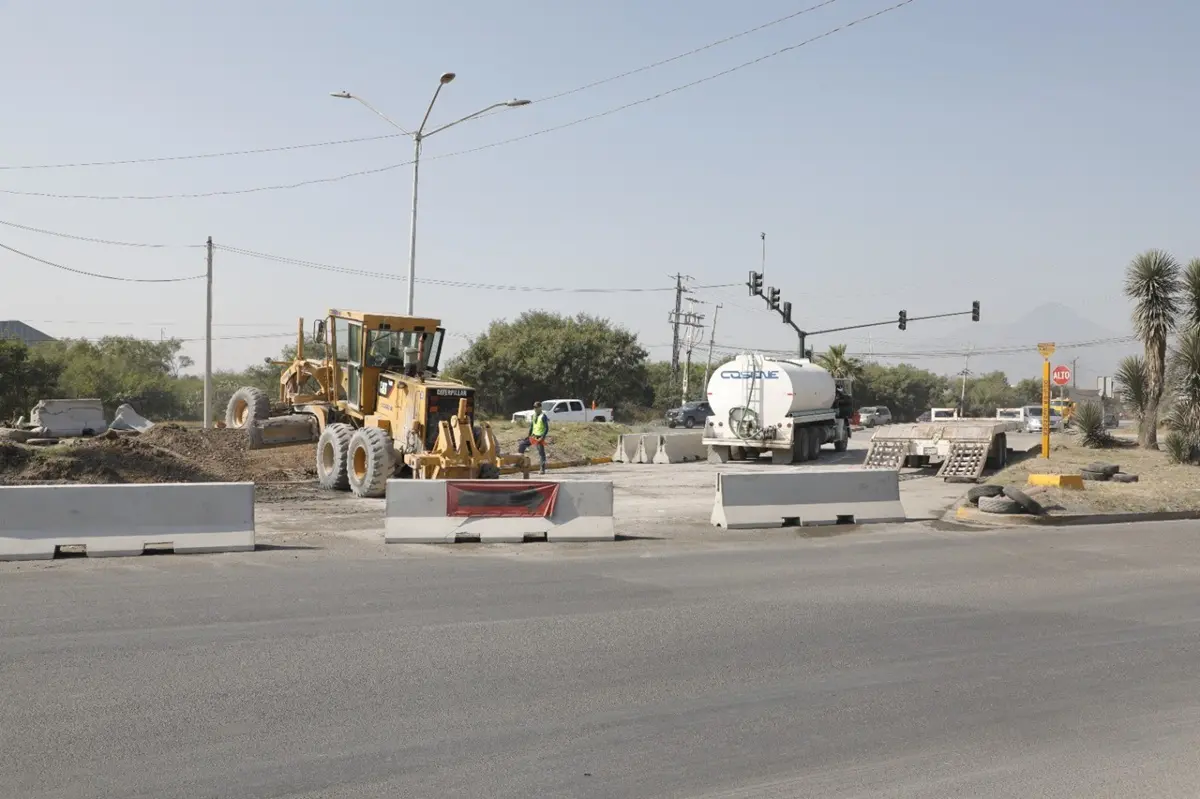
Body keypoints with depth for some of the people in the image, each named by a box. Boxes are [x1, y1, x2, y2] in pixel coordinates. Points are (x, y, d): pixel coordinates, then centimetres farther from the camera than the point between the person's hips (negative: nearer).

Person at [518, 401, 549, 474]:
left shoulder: (543, 417, -13)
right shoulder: (533, 416, 10)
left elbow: (547, 428, -15)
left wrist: (542, 437, -20)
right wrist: (529, 435, 12)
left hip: (539, 437, -8)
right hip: (533, 436, 8)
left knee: (541, 453, -2)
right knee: (522, 444, 3)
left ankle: (543, 470, 4)